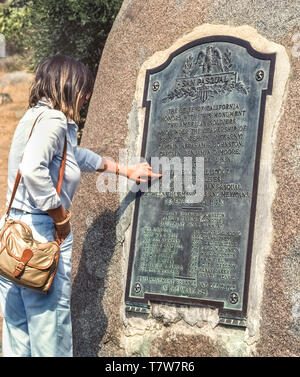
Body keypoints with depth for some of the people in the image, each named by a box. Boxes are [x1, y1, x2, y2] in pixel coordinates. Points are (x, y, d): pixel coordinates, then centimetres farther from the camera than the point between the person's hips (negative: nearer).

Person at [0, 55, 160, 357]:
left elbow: (78, 155, 30)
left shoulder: (35, 116, 16)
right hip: (42, 232, -10)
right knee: (50, 331, 2)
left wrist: (125, 170, 38)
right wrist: (61, 217, -18)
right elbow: (32, 169, -31)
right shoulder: (52, 120, -14)